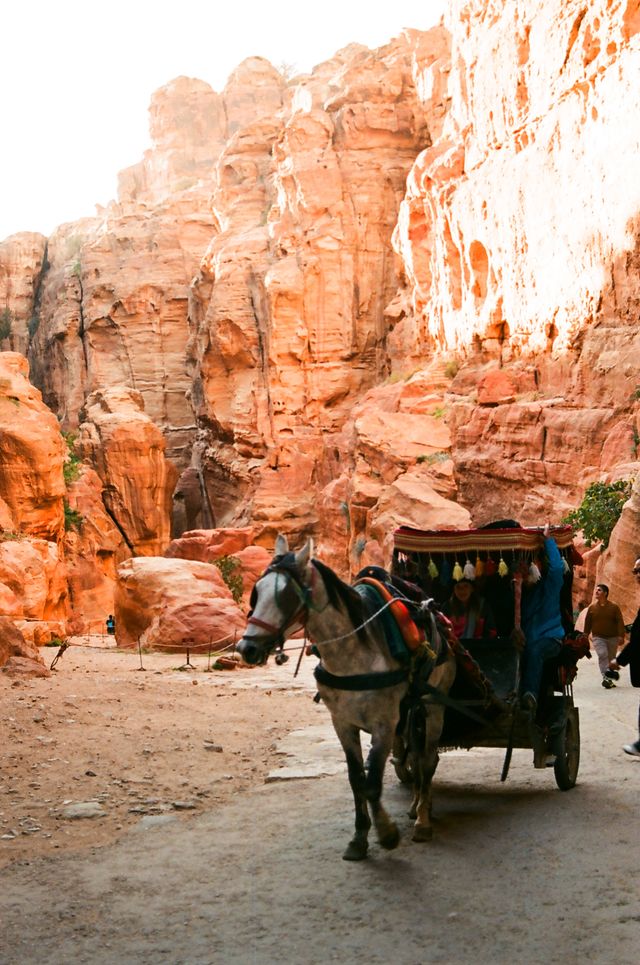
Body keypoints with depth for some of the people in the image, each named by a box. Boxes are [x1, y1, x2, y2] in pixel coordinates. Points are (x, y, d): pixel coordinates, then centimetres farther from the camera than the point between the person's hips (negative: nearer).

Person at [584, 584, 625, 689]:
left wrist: (621, 636, -13)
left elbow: (620, 622, -3)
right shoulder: (592, 608, 4)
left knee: (611, 658, 9)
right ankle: (606, 677, -28)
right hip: (598, 637, -1)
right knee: (602, 654, -22)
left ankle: (609, 680, 23)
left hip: (612, 638, 1)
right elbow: (587, 624, 9)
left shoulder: (614, 607, 1)